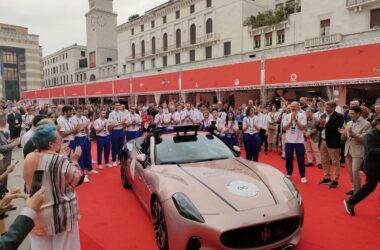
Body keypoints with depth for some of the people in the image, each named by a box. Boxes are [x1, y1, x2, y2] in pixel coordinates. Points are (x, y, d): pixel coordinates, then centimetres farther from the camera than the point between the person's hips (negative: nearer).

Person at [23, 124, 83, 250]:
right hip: (60, 214, -5)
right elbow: (77, 180, -10)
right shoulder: (62, 161, -23)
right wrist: (74, 160, 0)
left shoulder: (29, 159, -5)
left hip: (37, 214, 5)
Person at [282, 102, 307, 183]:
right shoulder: (286, 116, 4)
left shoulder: (302, 116, -2)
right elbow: (284, 128, -5)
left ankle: (302, 176, 11)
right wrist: (291, 120, -13)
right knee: (288, 158, 10)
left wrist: (296, 119, -17)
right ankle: (289, 173, 27)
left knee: (300, 159, 1)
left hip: (299, 141, -2)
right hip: (289, 140, 3)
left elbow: (302, 127, -11)